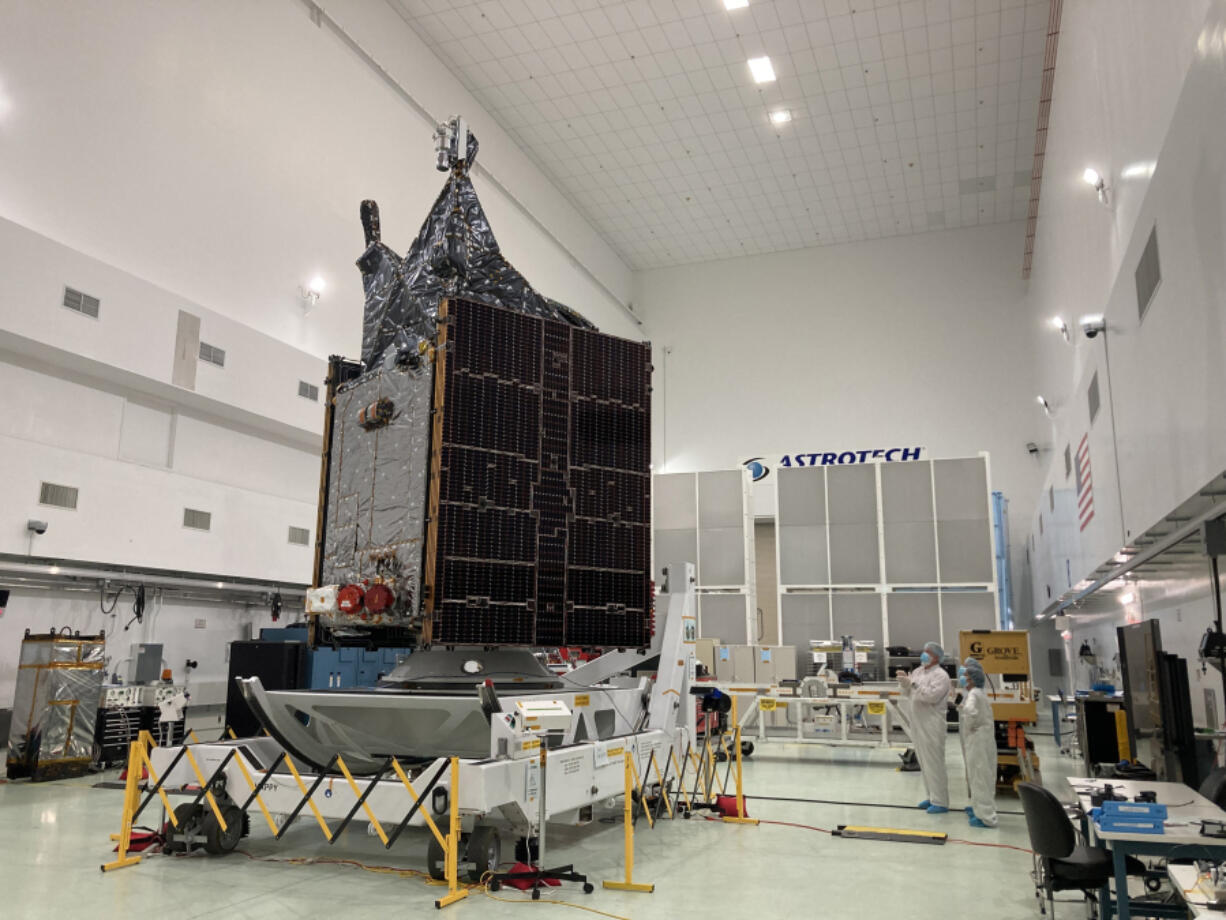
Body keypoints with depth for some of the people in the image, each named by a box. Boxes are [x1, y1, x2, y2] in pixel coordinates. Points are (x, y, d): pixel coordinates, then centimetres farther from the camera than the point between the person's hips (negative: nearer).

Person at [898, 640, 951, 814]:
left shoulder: (940, 675, -9)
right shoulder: (918, 671, 14)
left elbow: (931, 695, -22)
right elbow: (908, 694, 18)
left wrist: (912, 684, -22)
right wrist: (904, 683, 0)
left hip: (932, 724, -8)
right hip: (917, 723, 8)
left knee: (934, 763, -5)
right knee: (923, 762, 15)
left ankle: (940, 802, 1)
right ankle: (932, 797, 25)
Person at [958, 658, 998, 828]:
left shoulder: (973, 694, -20)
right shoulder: (981, 692, 10)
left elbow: (970, 710, -39)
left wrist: (970, 726, -24)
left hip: (977, 740, -10)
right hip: (983, 739, 10)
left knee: (979, 777, -2)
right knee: (982, 776, 20)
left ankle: (986, 817, 4)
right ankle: (979, 807, 34)